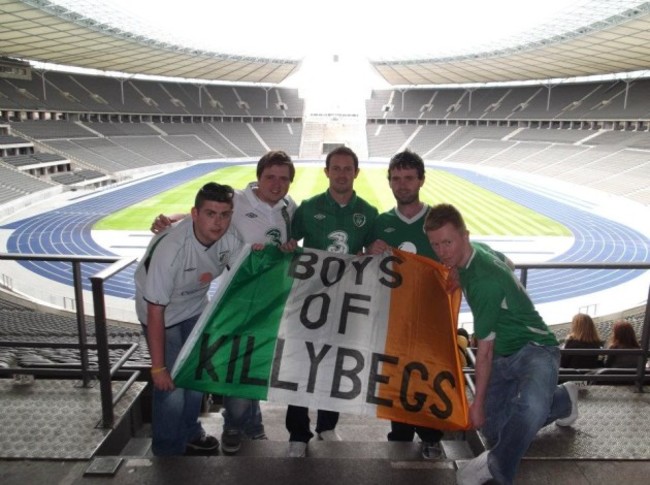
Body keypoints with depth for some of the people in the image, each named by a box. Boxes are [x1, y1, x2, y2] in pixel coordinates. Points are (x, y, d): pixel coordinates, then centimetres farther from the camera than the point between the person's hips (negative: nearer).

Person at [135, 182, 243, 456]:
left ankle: (189, 433, 43)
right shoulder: (171, 249, -38)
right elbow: (156, 311, -30)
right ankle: (168, 451, 20)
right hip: (162, 312, -6)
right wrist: (158, 367, -24)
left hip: (196, 307, 6)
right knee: (171, 384, -7)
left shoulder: (229, 238, -22)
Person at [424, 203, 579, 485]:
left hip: (533, 348, -9)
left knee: (531, 408, -42)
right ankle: (561, 399, 34)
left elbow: (485, 349, -21)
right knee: (495, 431, 13)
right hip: (503, 356, 9)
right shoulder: (478, 250, -3)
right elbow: (503, 259, 23)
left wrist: (478, 403, -10)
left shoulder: (485, 281, -30)